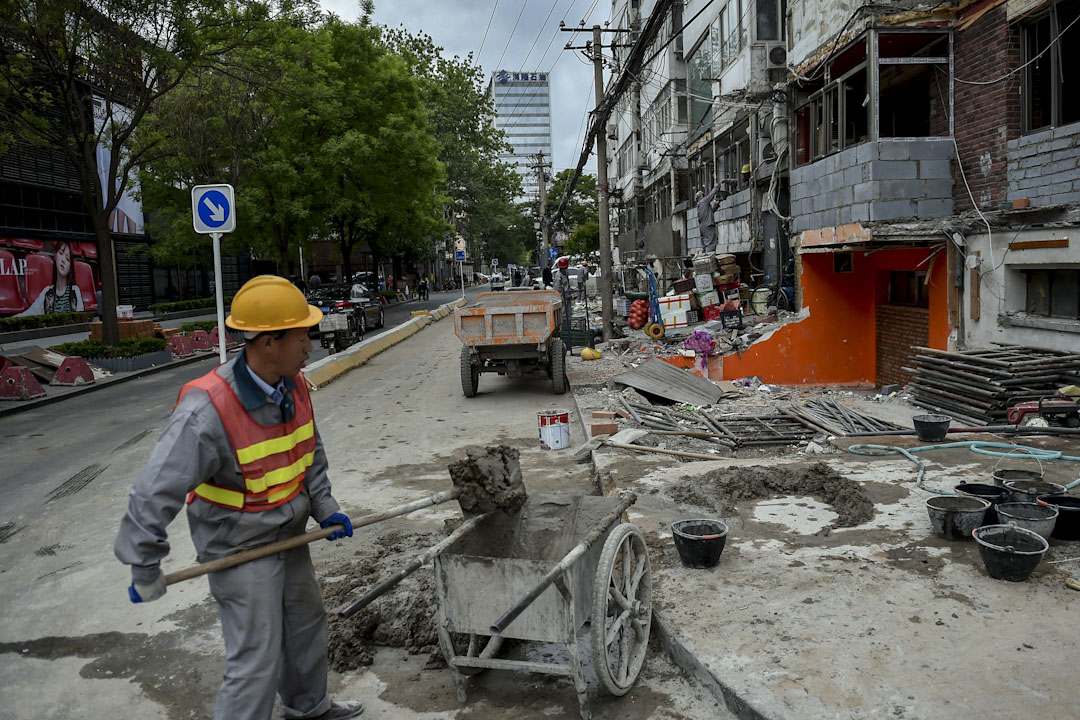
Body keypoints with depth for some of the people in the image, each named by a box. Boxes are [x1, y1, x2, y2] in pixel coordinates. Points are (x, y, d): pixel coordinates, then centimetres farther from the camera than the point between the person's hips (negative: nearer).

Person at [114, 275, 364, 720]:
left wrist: (324, 508, 5)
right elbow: (153, 495, -27)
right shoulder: (207, 411, -32)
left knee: (307, 621, 25)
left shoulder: (295, 386, -7)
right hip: (239, 549, -8)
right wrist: (145, 572, -19)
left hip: (289, 534, 8)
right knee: (257, 661, -2)